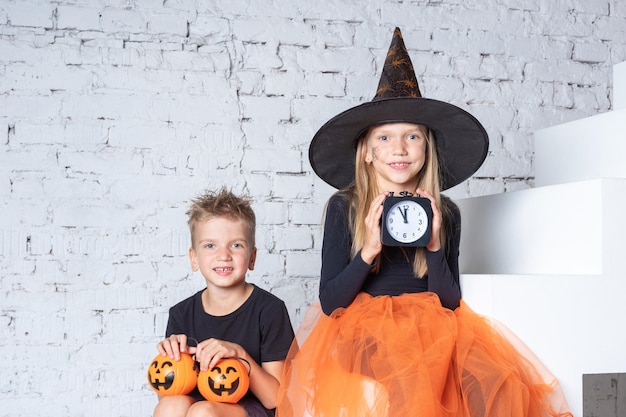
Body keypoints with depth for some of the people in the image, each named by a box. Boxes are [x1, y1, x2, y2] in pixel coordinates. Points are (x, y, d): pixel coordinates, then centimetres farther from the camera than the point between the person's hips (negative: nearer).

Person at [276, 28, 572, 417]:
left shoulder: (446, 213, 2)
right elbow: (329, 303, -6)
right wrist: (368, 251, -22)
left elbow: (450, 303, 0)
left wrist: (433, 246, -16)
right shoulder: (343, 208, -4)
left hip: (432, 328, 3)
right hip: (361, 328, -2)